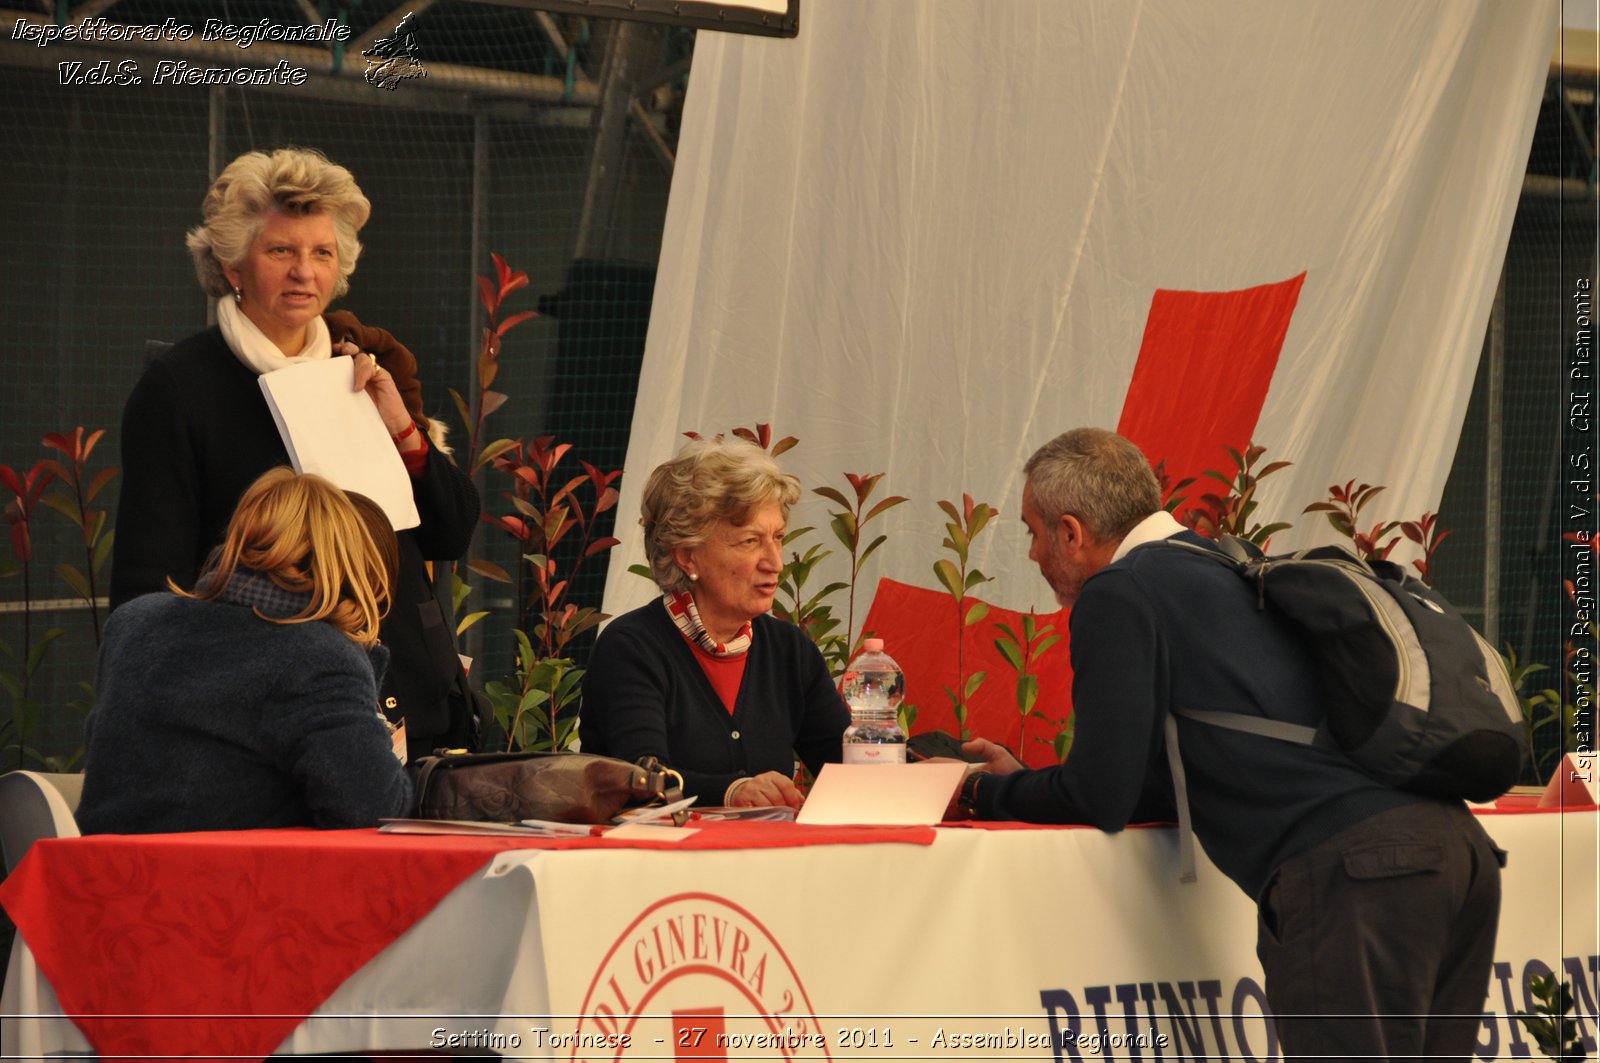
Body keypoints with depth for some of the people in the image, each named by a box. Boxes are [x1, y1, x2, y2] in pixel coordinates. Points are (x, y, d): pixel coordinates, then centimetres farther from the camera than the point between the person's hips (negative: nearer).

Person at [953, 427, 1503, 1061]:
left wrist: (992, 794, 18)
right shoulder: (1221, 567, 28)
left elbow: (1102, 800, -1)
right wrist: (1023, 783, 35)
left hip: (1347, 870, -9)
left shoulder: (1118, 594, 0)